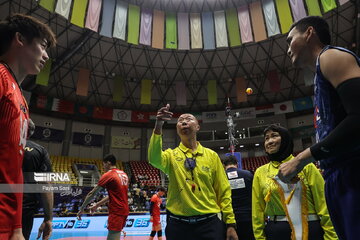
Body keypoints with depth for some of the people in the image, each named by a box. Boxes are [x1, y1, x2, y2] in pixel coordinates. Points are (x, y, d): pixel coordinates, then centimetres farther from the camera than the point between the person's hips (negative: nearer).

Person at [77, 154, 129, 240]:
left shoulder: (108, 175, -10)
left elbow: (92, 193, -3)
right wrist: (97, 205, 25)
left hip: (116, 212, -8)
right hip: (124, 211, 8)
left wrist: (82, 209, 9)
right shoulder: (124, 175, 13)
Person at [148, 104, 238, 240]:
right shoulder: (172, 155, 2)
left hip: (209, 223, 0)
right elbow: (154, 159, -22)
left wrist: (230, 223, 0)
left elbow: (223, 191, 4)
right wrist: (158, 126, -33)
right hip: (178, 224, 0)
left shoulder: (211, 155, 5)